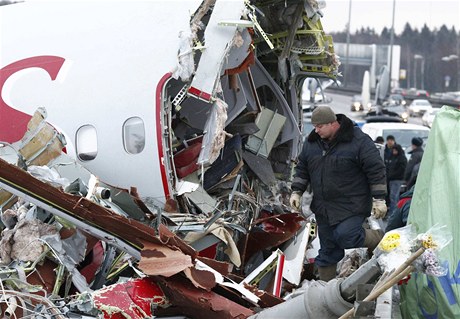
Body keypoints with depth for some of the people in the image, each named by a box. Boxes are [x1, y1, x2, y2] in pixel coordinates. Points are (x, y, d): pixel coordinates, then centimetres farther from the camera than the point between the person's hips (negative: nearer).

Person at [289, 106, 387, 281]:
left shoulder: (358, 141, -14)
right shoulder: (311, 142, 4)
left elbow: (376, 170, -13)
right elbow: (302, 168, 17)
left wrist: (379, 199, -14)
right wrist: (296, 191, 7)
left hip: (351, 206, -6)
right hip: (324, 207, 6)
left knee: (344, 237, -21)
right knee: (327, 250, 10)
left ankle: (379, 239, 6)